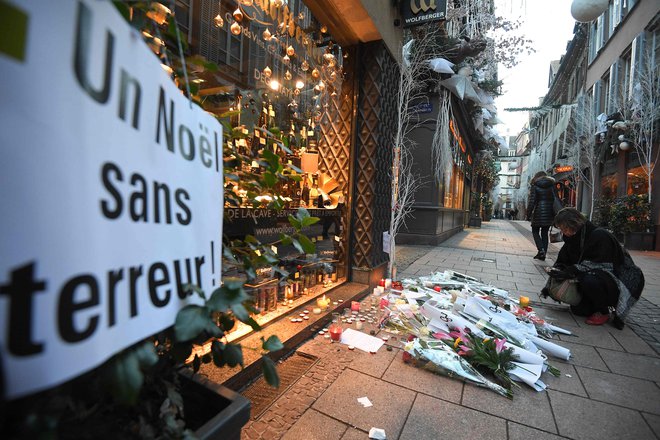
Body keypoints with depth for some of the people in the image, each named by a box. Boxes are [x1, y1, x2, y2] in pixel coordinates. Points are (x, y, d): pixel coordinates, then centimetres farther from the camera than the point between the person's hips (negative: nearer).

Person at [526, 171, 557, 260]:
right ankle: (543, 254, 12)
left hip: (538, 213, -4)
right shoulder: (552, 185, 8)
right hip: (549, 213, 4)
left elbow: (532, 201, -8)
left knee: (535, 231, 9)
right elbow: (555, 200, 4)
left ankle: (541, 249, -12)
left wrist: (528, 214, -3)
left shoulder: (535, 186, -1)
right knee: (545, 233, 11)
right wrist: (555, 214, 8)